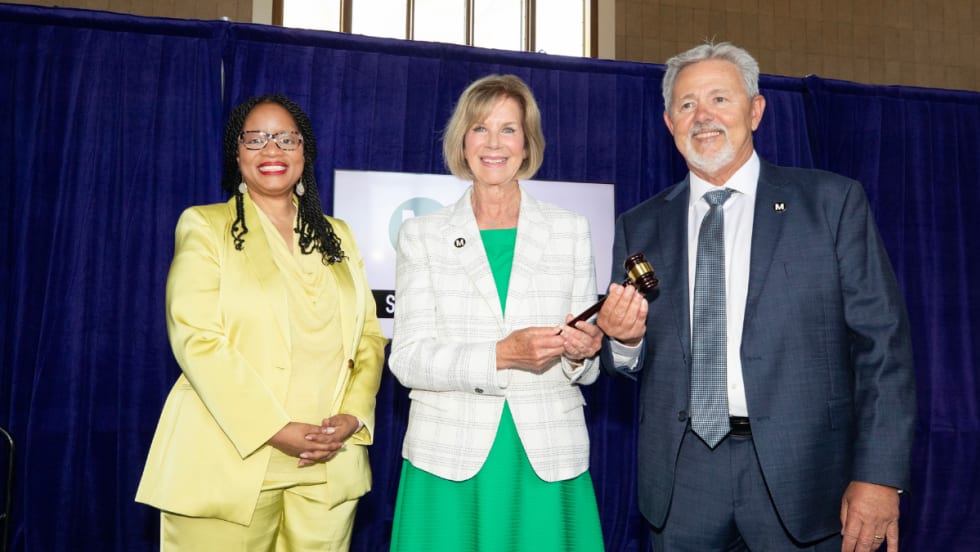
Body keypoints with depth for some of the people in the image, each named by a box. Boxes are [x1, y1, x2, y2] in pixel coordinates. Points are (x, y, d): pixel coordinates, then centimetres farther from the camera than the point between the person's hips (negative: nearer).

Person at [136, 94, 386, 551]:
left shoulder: (336, 235, 13)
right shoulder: (204, 225, 2)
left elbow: (368, 336, 9)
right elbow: (196, 339, -9)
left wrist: (352, 416, -8)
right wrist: (275, 429, -16)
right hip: (229, 464, -3)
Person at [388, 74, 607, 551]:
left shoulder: (571, 230, 5)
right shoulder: (422, 234, 3)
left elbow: (587, 367, 9)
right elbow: (406, 359, -5)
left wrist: (580, 353, -14)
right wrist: (501, 355, -19)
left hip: (548, 460, 1)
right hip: (450, 459, 0)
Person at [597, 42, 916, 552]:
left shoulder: (833, 202, -1)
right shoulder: (639, 227, 6)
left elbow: (882, 342, -4)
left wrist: (880, 474, -10)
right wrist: (624, 339, -12)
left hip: (801, 472, -1)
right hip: (681, 483, 2)